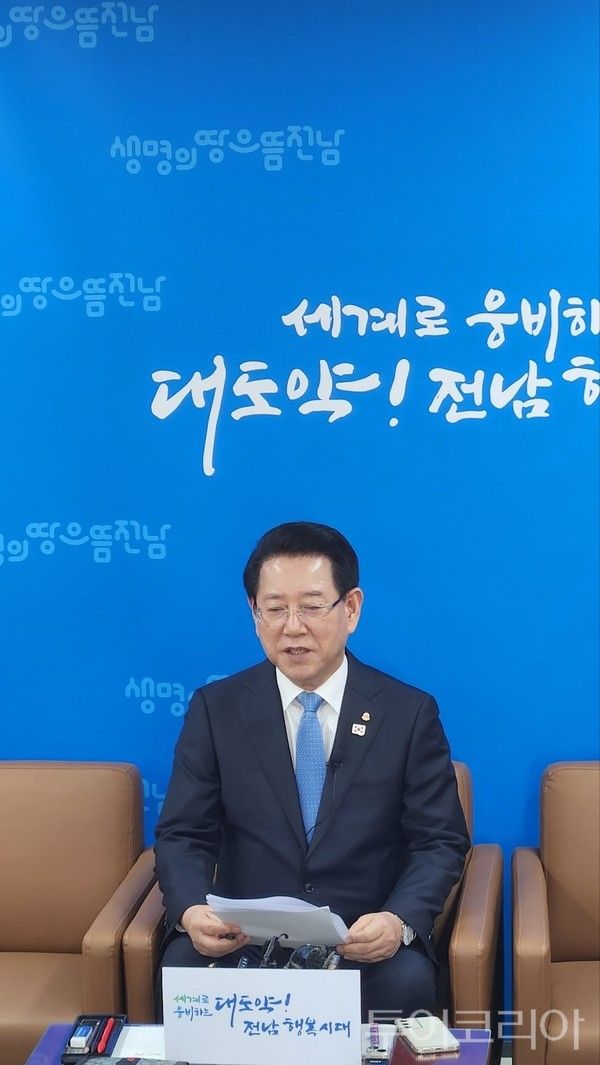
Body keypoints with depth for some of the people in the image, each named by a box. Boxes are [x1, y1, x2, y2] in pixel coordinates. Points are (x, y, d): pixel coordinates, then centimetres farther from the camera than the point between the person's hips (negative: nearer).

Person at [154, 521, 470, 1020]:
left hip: (368, 941, 0)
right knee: (182, 971, -30)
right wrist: (190, 912, -20)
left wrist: (401, 921, -20)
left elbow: (440, 842, 1)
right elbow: (184, 835, 3)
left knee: (406, 981, -31)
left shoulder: (410, 713, 2)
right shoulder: (215, 709, 5)